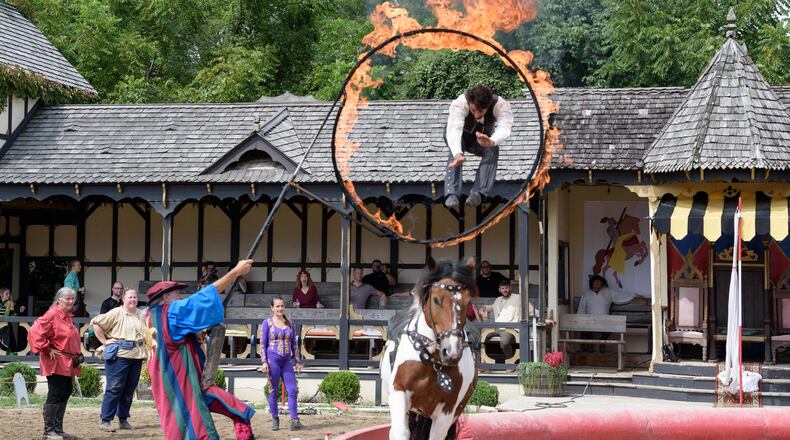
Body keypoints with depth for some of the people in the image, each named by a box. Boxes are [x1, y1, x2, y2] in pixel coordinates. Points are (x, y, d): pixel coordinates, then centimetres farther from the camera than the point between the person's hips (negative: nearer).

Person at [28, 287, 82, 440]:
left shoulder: (67, 317, 15)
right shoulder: (52, 315, -14)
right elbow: (35, 332, -24)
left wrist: (76, 356, 18)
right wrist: (47, 349, -19)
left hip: (67, 364, 9)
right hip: (56, 364, -9)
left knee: (65, 394, 12)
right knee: (54, 396, -7)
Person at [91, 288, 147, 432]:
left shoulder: (140, 316, 17)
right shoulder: (116, 313, -4)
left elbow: (145, 335, 31)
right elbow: (95, 323, -7)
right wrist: (104, 341, -7)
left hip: (136, 355, 6)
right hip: (119, 355, -6)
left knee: (129, 389, 9)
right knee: (114, 388, -7)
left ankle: (123, 420, 19)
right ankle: (105, 421, -3)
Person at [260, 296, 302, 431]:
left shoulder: (289, 323, 12)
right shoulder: (267, 323, 1)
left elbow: (294, 344, 16)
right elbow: (263, 344, -1)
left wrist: (297, 361, 11)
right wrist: (264, 362, -9)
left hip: (287, 361, 4)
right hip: (273, 359, -4)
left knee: (292, 390, -5)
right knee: (273, 391, 1)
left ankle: (294, 420, -7)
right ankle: (275, 420, 10)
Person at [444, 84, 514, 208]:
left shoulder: (501, 105, -34)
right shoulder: (459, 103, -38)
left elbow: (504, 129, -50)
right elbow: (454, 129, -52)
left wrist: (490, 142, -73)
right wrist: (458, 154, -71)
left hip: (482, 138, 1)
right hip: (461, 135, -1)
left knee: (493, 149, -31)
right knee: (456, 147, -35)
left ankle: (478, 193, -35)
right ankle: (451, 193, -40)